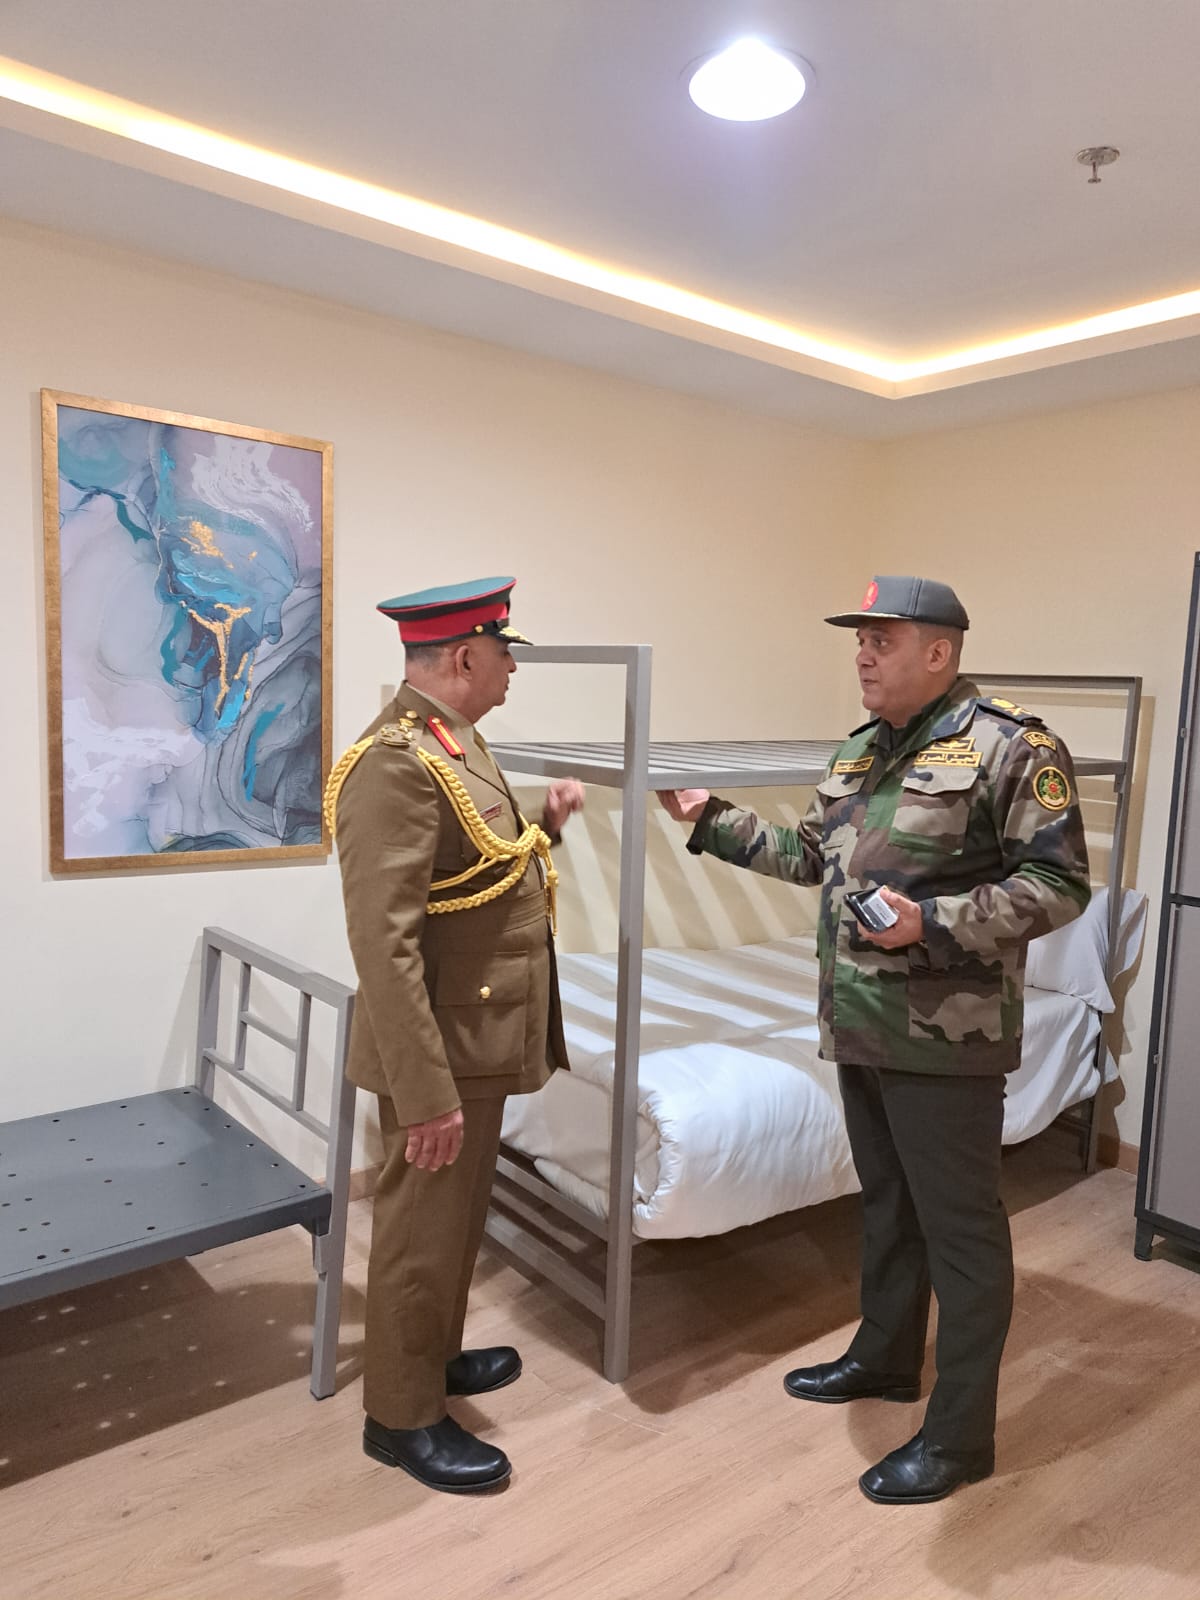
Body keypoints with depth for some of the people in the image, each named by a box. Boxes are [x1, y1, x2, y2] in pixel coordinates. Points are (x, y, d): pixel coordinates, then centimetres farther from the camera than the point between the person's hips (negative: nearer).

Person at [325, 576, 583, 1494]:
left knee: (459, 1219, 24)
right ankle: (402, 1415, 28)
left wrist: (544, 827, 5)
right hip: (441, 1053, -10)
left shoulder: (454, 743, 8)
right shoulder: (396, 763, -24)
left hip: (479, 1041, 10)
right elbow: (384, 945, -27)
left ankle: (436, 1356, 45)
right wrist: (427, 1092, -26)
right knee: (422, 1234, 8)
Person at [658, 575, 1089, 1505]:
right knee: (886, 1200, 22)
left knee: (959, 1226, 5)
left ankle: (960, 1434, 20)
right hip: (861, 1026, 8)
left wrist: (935, 923, -25)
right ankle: (885, 1356, 41)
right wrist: (714, 820, 14)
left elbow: (1060, 886, -16)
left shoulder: (1013, 747, -13)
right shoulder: (861, 750, 11)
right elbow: (812, 856, 19)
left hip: (945, 1038, -8)